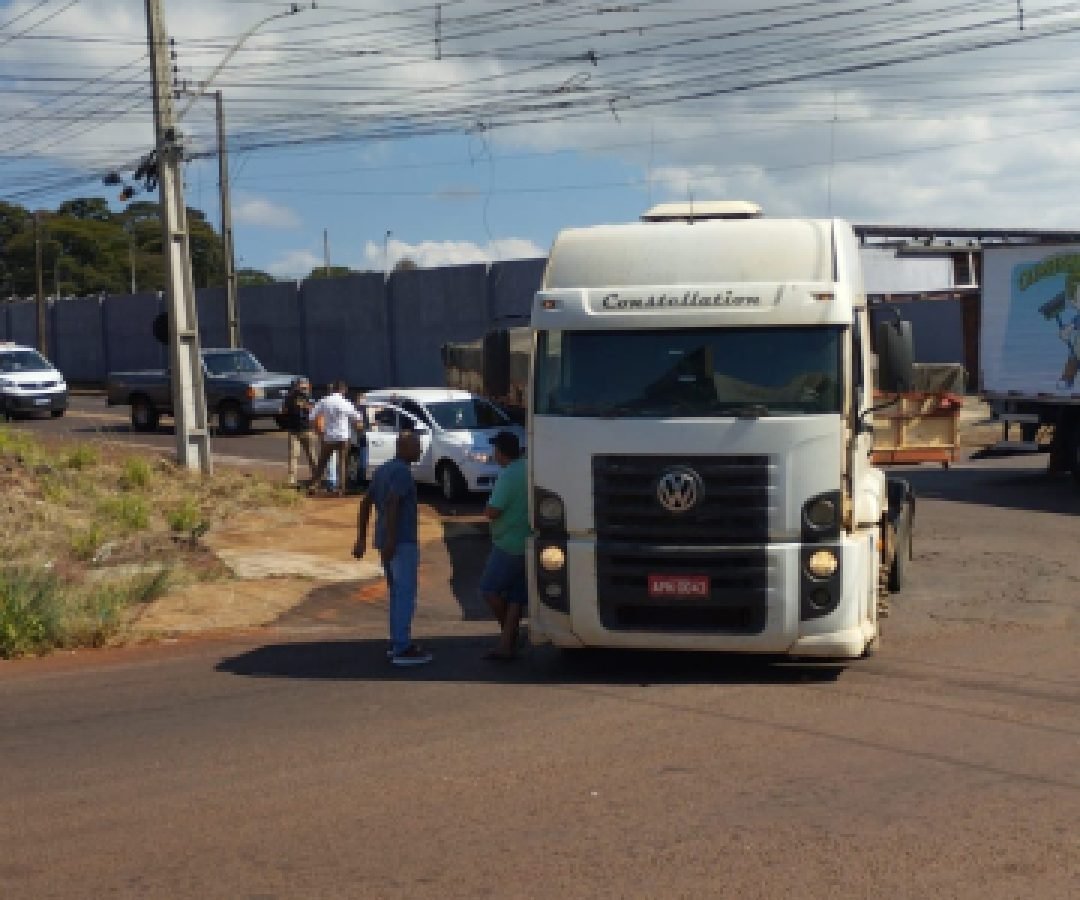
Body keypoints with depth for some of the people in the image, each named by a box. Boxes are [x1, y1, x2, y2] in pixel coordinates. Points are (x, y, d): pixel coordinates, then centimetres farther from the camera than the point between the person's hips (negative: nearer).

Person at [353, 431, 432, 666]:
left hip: (388, 542, 9)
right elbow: (391, 504, -25)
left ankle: (398, 642, 22)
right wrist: (390, 540, -28)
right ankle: (402, 649, -7)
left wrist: (361, 539, 15)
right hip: (401, 542, -9)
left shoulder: (382, 470, 15)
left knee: (398, 593, 17)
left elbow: (365, 504, 15)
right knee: (405, 594, -7)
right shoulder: (402, 472, -14)